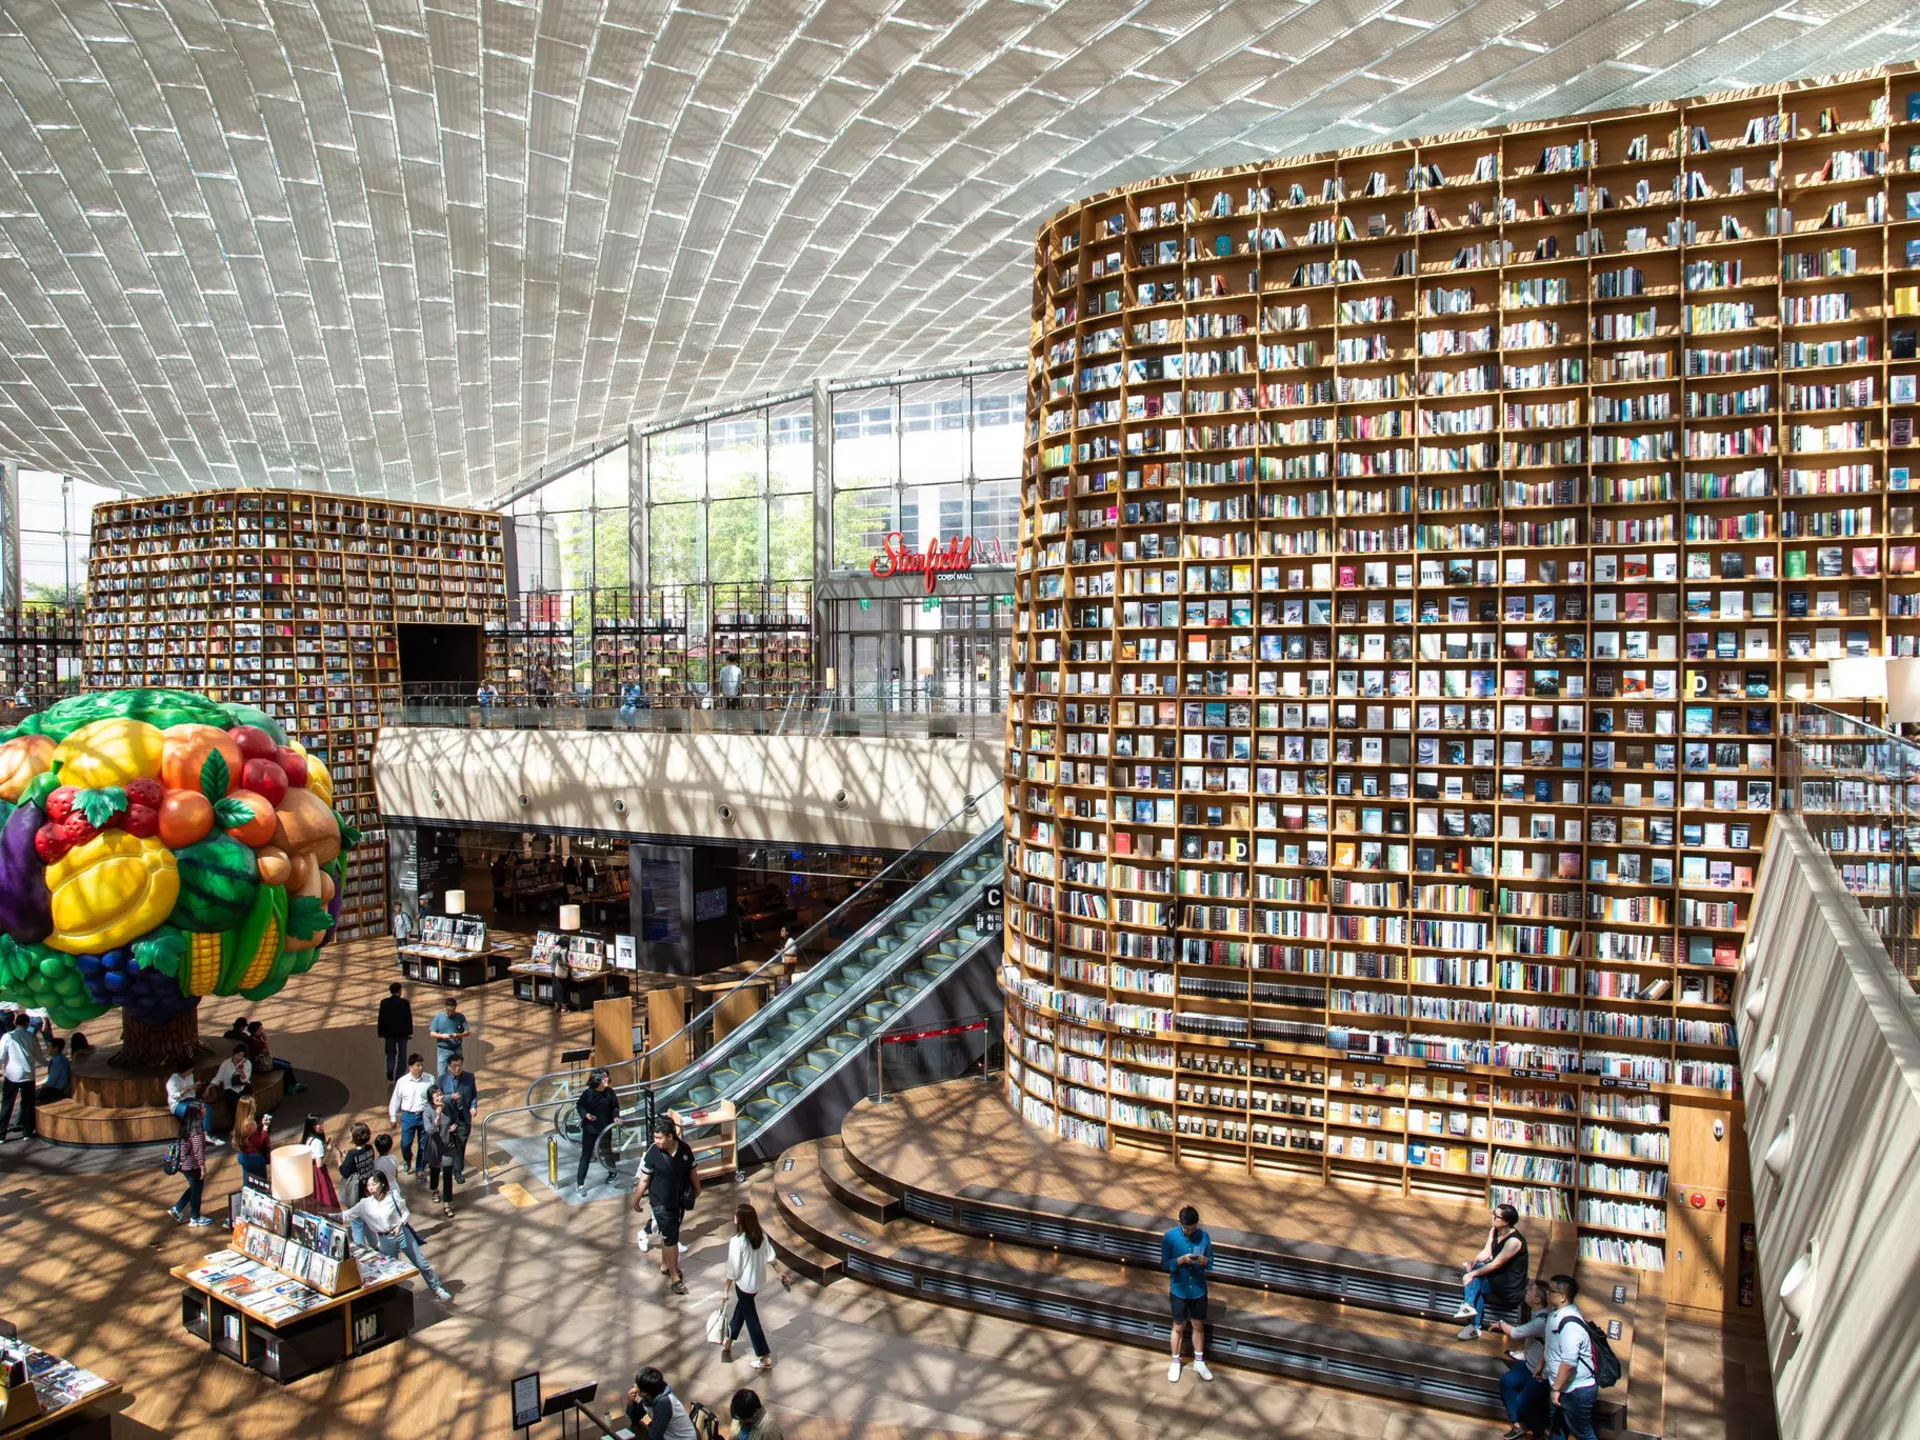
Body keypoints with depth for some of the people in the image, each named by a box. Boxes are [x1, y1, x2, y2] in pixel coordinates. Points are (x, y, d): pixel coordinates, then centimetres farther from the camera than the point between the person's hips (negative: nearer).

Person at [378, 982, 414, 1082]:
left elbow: (381, 1019, -1)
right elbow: (409, 1018, -8)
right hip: (402, 1032, -2)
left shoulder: (384, 1003, -4)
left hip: (389, 1033, 2)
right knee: (402, 1055, 7)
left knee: (390, 1055, 13)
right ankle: (399, 1077, 4)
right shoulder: (405, 1003, -11)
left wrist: (381, 1033, 7)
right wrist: (410, 1032, 1)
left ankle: (390, 1078, 7)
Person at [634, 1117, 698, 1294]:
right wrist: (636, 1201, -3)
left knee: (669, 1234, 21)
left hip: (680, 1200, 4)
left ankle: (665, 1265, 41)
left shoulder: (685, 1149, -12)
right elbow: (644, 1179, -11)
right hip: (661, 1203, -4)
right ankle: (675, 1276, 11)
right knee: (671, 1238, 0)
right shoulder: (652, 1154, -21)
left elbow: (692, 1171, 4)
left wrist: (697, 1189, 16)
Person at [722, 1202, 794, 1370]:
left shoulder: (737, 1241, -27)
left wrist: (726, 1290, -8)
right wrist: (781, 1273, 16)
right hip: (758, 1281, 7)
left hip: (745, 1284, -7)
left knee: (751, 1319, 6)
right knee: (740, 1310, 28)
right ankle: (728, 1341, 49)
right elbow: (770, 1256, 2)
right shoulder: (761, 1234, -8)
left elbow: (733, 1269, -20)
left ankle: (765, 1359, 12)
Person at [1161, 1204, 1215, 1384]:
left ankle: (1199, 1362, 36)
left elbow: (1211, 1261, 0)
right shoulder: (1170, 1237, -16)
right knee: (1179, 1327, 13)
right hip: (1179, 1290, -2)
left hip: (1199, 1289, 2)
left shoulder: (1204, 1236, -10)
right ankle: (1175, 1362, 33)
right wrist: (1181, 1260, -30)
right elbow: (1165, 1264, -14)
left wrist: (1204, 1261, -23)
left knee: (1198, 1326, 17)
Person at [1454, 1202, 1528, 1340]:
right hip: (1497, 1274, 8)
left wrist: (1472, 1274, -24)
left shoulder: (1514, 1241, -28)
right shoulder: (1494, 1230, -2)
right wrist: (1474, 1260, -20)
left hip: (1509, 1287, -8)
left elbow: (1496, 1264, -26)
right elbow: (1487, 1252, 2)